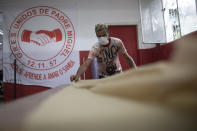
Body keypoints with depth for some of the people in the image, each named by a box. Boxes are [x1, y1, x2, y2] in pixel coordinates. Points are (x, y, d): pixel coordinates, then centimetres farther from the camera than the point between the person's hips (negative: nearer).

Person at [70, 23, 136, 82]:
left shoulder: (117, 42, -18)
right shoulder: (95, 48, -25)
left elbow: (127, 57, -7)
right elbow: (86, 64, -37)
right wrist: (77, 76, -55)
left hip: (117, 73, 2)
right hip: (104, 76, -1)